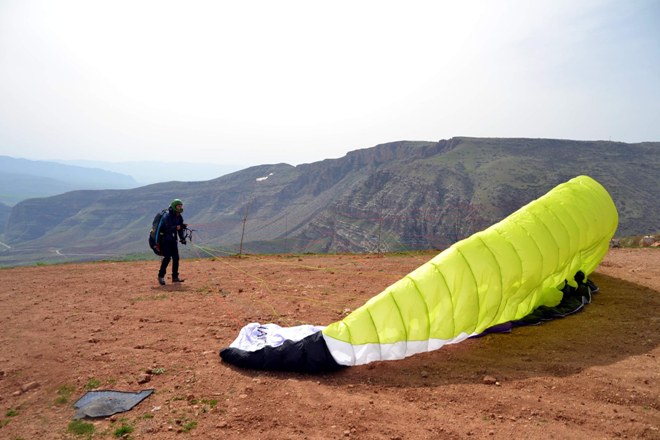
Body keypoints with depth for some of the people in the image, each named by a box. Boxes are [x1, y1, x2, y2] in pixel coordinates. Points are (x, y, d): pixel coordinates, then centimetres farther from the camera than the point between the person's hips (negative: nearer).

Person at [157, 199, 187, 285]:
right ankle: (161, 276, -4)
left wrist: (182, 238, -5)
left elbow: (180, 229, 9)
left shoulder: (179, 217, 4)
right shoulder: (167, 216, -18)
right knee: (167, 257, -15)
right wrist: (177, 227, -47)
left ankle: (175, 277, 8)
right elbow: (168, 228, -32)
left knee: (176, 258, 1)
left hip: (173, 240, 7)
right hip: (164, 240, -7)